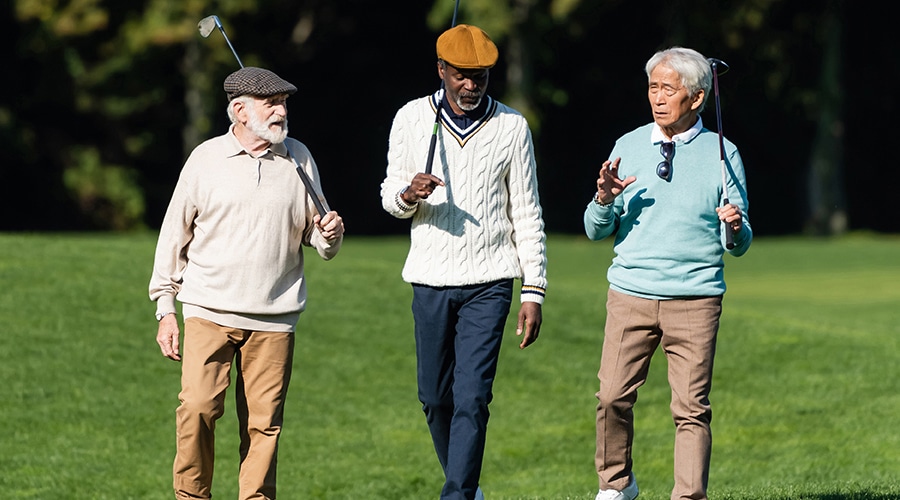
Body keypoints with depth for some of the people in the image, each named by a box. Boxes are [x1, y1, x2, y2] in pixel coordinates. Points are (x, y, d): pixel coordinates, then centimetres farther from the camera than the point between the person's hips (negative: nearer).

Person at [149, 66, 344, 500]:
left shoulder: (298, 159, 9)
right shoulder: (205, 160, 2)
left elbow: (315, 235, 17)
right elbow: (175, 234, 7)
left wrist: (328, 236, -8)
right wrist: (165, 309, 4)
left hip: (274, 318, 2)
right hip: (209, 310, -2)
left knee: (263, 423, -1)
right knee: (197, 407, -14)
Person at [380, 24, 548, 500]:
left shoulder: (511, 126, 1)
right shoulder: (412, 118, 3)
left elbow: (527, 216, 4)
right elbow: (390, 195, 9)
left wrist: (534, 291, -1)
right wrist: (408, 195, -16)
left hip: (488, 282, -2)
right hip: (430, 278, 2)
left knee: (472, 398, -11)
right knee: (434, 396, 7)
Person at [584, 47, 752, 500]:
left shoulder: (721, 154, 4)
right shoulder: (628, 147, 8)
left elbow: (739, 245, 6)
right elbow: (596, 231, 9)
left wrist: (734, 226, -17)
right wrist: (604, 199, -12)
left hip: (695, 299, -2)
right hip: (631, 293, 2)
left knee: (692, 408, -5)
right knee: (613, 396, -2)